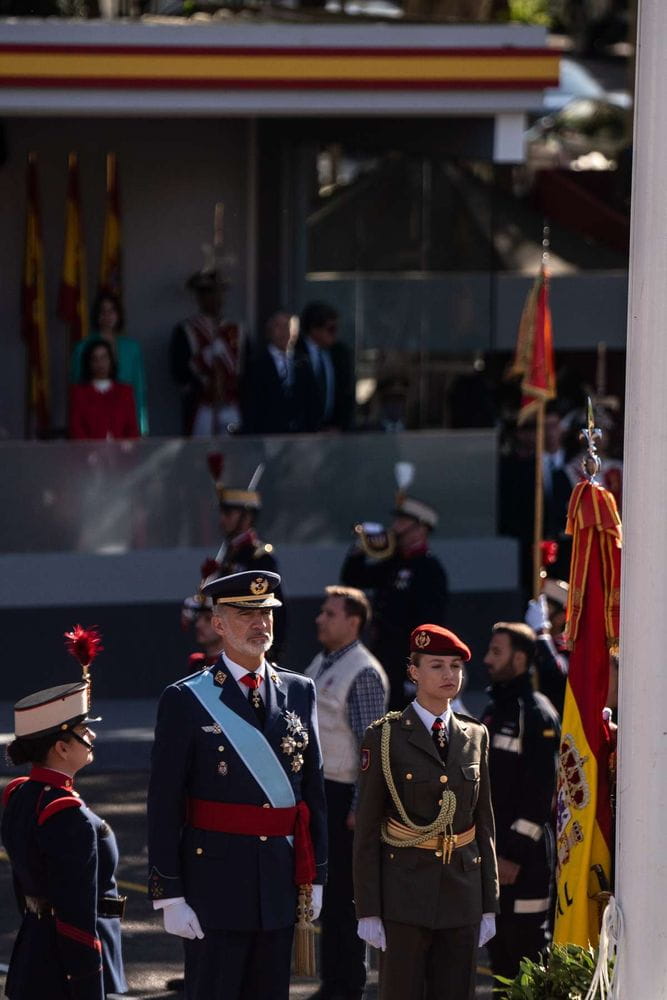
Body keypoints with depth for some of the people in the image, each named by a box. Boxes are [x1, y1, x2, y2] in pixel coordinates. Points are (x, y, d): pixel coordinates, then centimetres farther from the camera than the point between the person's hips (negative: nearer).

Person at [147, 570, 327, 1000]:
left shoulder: (300, 692, 9)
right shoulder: (186, 700, -5)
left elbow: (314, 788, 12)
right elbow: (164, 805, -6)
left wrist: (316, 875, 9)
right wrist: (170, 895, -10)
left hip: (281, 879, 4)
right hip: (215, 879, -4)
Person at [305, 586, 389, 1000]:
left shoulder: (363, 673, -15)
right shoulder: (322, 664, 11)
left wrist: (360, 807, -20)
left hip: (342, 794, -9)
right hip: (315, 789, 9)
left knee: (343, 893, -2)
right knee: (323, 889, 14)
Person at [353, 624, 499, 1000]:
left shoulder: (475, 736, 10)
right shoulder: (386, 737, -3)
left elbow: (485, 822, 13)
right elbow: (367, 829, -4)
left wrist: (489, 905, 9)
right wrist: (368, 910, -8)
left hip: (462, 896, 4)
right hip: (405, 894, -4)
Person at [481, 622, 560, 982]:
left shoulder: (537, 715, -12)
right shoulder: (493, 712, 17)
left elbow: (540, 790, -18)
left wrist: (515, 852, -20)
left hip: (524, 857, -9)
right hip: (491, 851, 9)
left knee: (527, 944, -7)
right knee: (499, 948, 11)